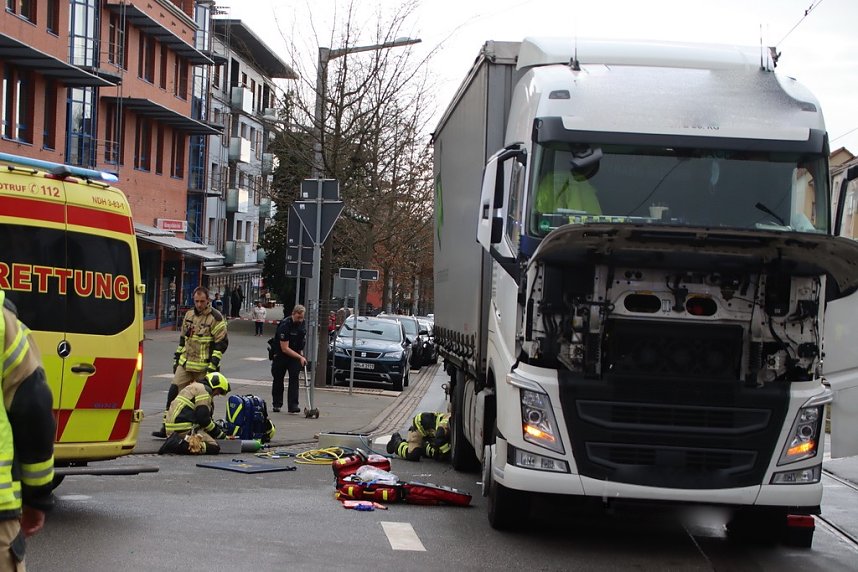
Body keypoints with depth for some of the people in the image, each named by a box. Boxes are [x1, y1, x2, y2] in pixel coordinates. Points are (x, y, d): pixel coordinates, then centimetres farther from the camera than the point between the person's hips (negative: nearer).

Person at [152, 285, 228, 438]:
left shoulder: (216, 318, -9)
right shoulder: (189, 315, 11)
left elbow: (222, 342, -11)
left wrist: (213, 365, -16)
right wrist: (177, 359, 20)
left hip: (204, 367, -6)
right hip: (185, 364, 6)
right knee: (174, 392, -3)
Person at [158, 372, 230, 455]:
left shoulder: (194, 387, 27)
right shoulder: (204, 390, -5)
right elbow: (203, 419, -12)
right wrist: (219, 433, 0)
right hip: (185, 429, -10)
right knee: (214, 447, -12)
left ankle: (175, 442, 0)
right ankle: (181, 445, -25)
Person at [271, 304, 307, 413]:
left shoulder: (302, 324, -4)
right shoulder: (285, 325, -25)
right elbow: (285, 348, -26)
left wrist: (301, 352, 6)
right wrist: (300, 357, -29)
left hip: (295, 353, 4)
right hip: (281, 354, -4)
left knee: (294, 378, -10)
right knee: (278, 379, 7)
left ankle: (293, 405, -15)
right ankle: (277, 404, 21)